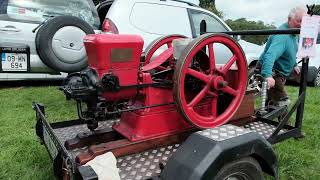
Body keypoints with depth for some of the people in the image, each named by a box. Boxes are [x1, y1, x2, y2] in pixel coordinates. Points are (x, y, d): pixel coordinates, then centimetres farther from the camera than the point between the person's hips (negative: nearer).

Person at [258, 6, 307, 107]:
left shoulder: (293, 34, 4)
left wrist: (294, 65, 25)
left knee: (273, 101, 23)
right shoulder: (282, 35, -29)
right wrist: (267, 75, -58)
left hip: (279, 73, 10)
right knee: (283, 103, -13)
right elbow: (270, 55, -45)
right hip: (272, 73, -10)